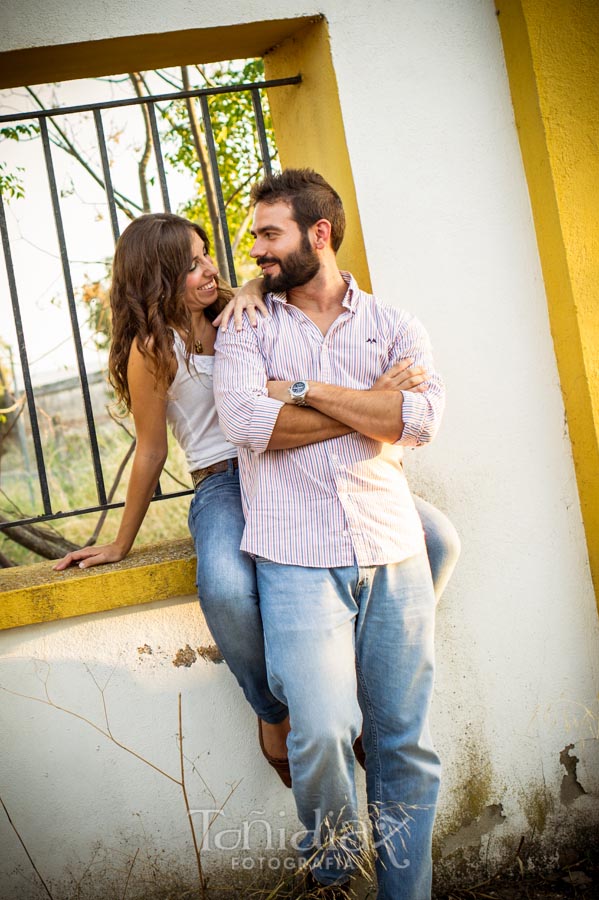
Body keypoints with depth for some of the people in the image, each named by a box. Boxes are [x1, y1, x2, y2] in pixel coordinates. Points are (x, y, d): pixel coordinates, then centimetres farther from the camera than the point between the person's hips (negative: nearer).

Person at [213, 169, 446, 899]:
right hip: (298, 555, -2)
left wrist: (307, 388, -6)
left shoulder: (393, 325, 12)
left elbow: (422, 420, -6)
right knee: (322, 728, -16)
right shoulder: (246, 326, 10)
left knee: (404, 741, 5)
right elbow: (249, 422, -9)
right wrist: (376, 404, -5)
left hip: (393, 549, 2)